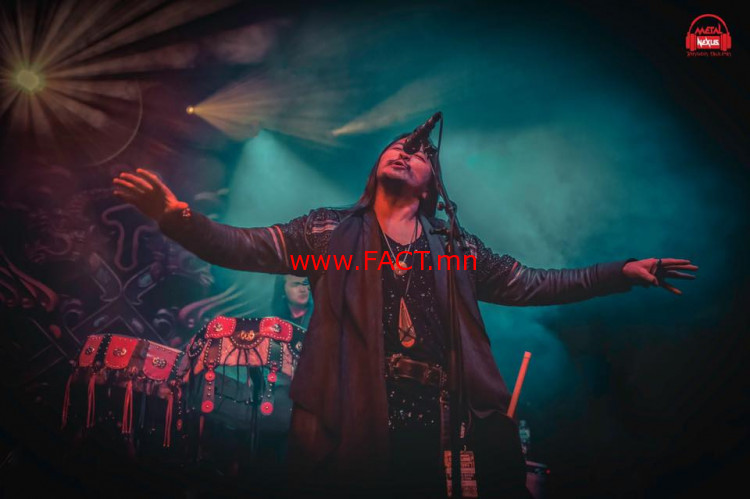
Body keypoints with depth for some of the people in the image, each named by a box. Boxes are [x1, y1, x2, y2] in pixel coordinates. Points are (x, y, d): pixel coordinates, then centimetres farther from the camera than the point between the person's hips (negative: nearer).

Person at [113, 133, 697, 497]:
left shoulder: (455, 246, 11)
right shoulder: (329, 230, 6)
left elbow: (533, 285, 14)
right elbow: (244, 247, 0)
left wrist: (621, 271, 9)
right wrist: (176, 213, -17)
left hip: (448, 435, 2)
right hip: (353, 435, -2)